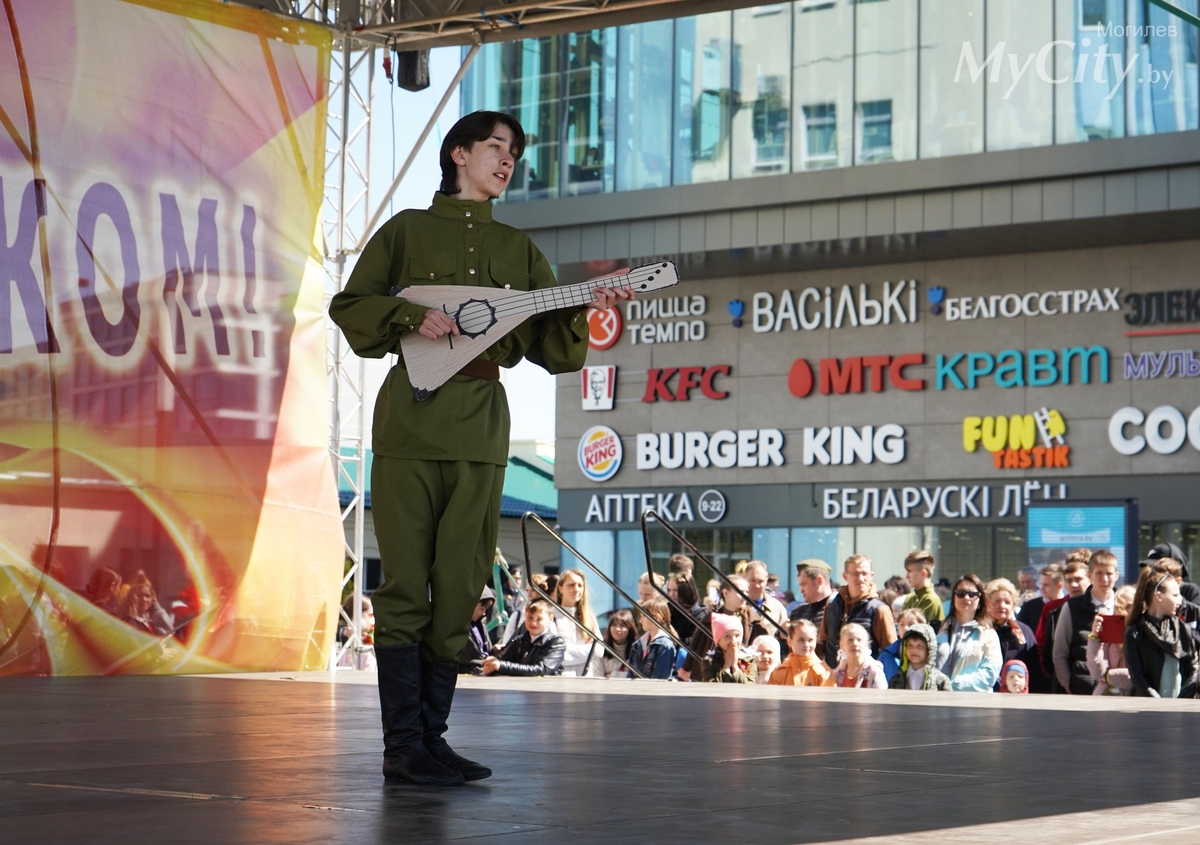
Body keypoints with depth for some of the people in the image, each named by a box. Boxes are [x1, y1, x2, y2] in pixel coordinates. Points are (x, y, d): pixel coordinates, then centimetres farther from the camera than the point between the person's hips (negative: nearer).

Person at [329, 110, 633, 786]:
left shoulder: (518, 249, 19)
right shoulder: (408, 230, 9)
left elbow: (551, 345, 11)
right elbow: (350, 305, 5)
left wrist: (586, 310, -8)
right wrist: (413, 318, -10)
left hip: (482, 426, 4)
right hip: (411, 420, -4)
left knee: (459, 591, 3)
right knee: (406, 586, -5)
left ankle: (430, 737, 10)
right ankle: (403, 746, -4)